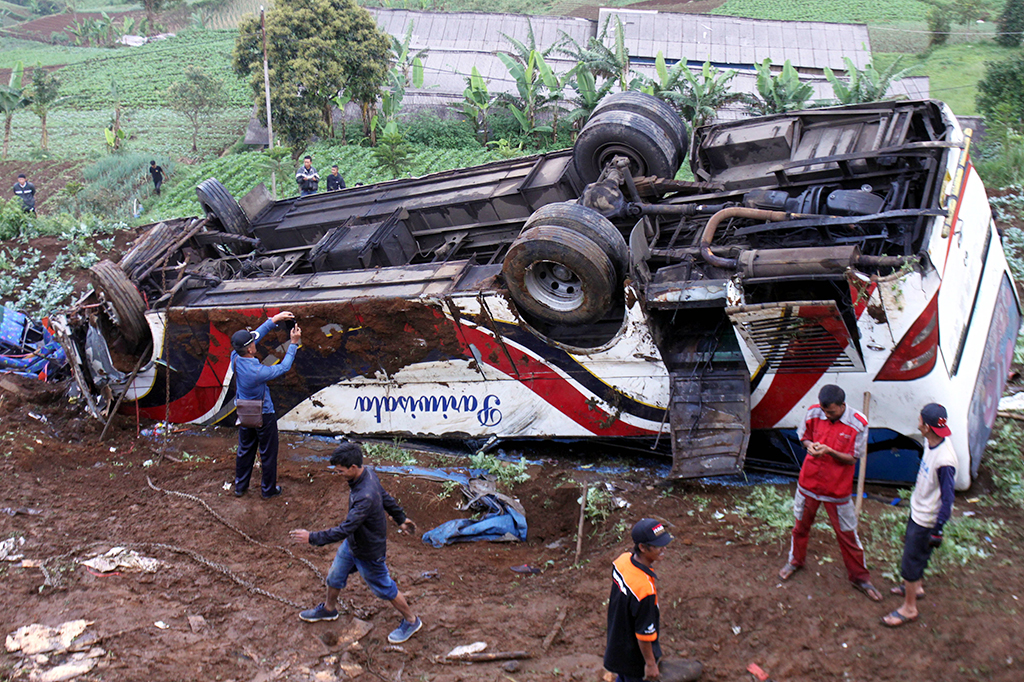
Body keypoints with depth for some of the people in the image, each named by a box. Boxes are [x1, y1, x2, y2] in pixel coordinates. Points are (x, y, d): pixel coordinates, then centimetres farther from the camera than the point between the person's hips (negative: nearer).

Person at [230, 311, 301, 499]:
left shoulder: (235, 358, -16)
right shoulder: (257, 372, -34)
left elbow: (255, 335, -4)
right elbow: (283, 367, -18)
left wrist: (273, 321, -5)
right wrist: (294, 344, -12)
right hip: (263, 416, -7)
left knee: (245, 450, 22)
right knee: (268, 454, 12)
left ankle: (240, 487, 35)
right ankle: (268, 489, 26)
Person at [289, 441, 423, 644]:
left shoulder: (365, 497, -42)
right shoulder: (368, 473, -12)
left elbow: (344, 530, -38)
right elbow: (385, 497, 5)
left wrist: (312, 538, -32)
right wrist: (400, 518, 21)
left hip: (369, 552, -9)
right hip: (352, 543, 9)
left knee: (384, 588, 13)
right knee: (335, 576, 25)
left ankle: (411, 621, 35)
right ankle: (328, 609, 53)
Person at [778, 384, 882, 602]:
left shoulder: (857, 424, -18)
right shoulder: (813, 413, -10)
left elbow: (852, 459, -11)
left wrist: (830, 451, -28)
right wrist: (809, 445, -16)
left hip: (838, 487, -2)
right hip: (809, 481, 3)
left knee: (847, 534, 7)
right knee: (801, 524, 19)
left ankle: (859, 577, 25)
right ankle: (796, 560, 44)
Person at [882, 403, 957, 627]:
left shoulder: (944, 461, -34)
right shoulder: (930, 442, -8)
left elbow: (947, 499, -25)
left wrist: (937, 530, -18)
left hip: (926, 519, -9)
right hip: (918, 509, 9)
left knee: (911, 560, 4)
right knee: (916, 552, 28)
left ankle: (909, 608, 21)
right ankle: (915, 586, 51)